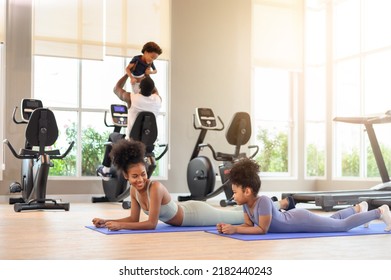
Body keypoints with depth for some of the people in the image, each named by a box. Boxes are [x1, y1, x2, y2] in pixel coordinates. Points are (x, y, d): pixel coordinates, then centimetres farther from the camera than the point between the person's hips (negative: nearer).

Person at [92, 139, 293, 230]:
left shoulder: (155, 187, -36)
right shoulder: (134, 190, -13)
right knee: (231, 216, 30)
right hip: (187, 210, 7)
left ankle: (279, 207, 34)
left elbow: (151, 224, -36)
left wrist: (120, 225, -38)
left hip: (197, 214, -7)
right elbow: (134, 219, -6)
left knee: (244, 216, 13)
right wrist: (107, 221, -17)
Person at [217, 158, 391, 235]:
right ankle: (358, 208, 53)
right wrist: (229, 227, -19)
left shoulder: (263, 201, -36)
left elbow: (262, 229, -33)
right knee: (330, 221, 31)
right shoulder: (246, 203, -12)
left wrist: (235, 229, -36)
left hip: (302, 220, -8)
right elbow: (249, 225, -3)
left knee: (343, 225, 7)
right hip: (293, 216, 8)